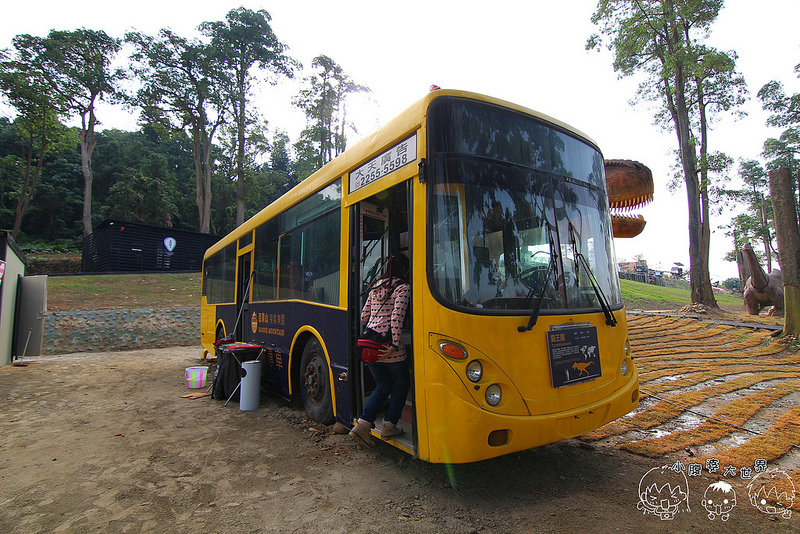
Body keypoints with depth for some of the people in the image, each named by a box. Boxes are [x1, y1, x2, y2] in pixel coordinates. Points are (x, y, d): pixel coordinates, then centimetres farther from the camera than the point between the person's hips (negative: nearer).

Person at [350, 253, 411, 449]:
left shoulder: (375, 288, 15)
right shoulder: (403, 288, -5)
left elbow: (364, 317, 15)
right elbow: (397, 317, -17)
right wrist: (395, 345, -19)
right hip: (387, 345, -6)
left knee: (383, 386, 19)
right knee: (401, 384, 16)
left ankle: (363, 424, 9)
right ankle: (389, 425, 20)